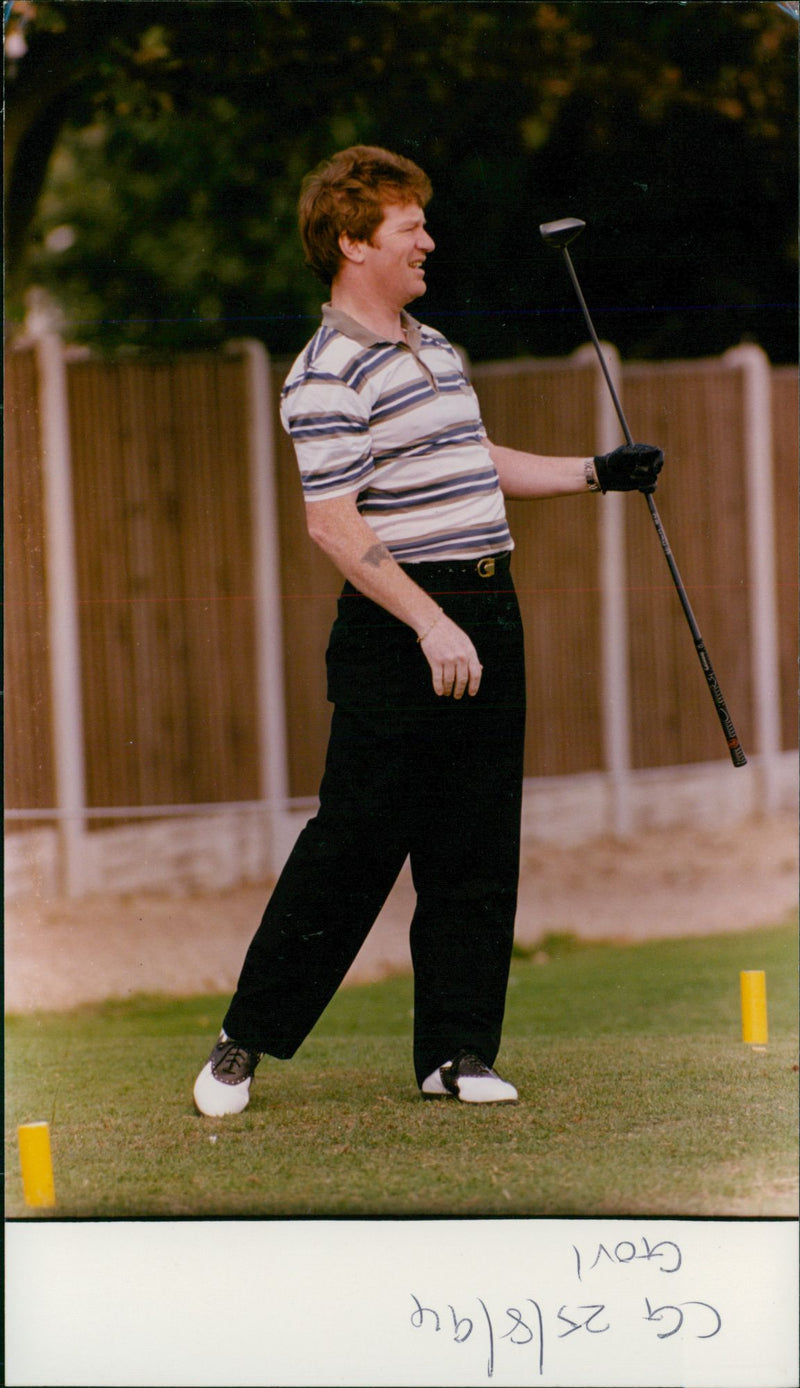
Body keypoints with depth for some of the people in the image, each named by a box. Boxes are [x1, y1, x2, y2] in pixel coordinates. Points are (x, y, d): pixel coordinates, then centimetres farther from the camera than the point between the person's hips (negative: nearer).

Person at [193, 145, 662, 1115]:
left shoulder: (433, 347, 16)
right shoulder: (328, 376, -14)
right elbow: (335, 526, -20)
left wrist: (594, 475, 29)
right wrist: (430, 625, -25)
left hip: (484, 614, 8)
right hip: (396, 633, -8)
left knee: (477, 852, 6)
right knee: (354, 844, -5)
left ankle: (458, 1051, 12)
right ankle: (246, 1041, 6)